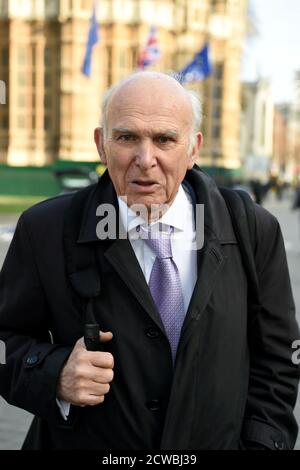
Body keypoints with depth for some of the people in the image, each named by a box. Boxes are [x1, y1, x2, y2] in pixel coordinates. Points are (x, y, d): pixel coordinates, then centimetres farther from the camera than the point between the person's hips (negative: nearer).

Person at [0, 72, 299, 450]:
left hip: (221, 441, 1)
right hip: (81, 442, -1)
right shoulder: (46, 231, -14)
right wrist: (55, 375, -26)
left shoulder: (256, 231, -11)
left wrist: (263, 443, -12)